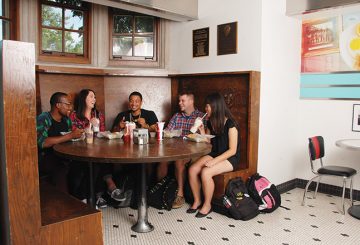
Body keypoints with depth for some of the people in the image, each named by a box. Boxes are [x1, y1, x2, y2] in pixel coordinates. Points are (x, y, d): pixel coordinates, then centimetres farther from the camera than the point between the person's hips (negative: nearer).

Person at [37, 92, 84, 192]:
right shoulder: (43, 119, -10)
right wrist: (70, 136, -25)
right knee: (61, 169, -36)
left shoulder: (66, 120, 12)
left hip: (63, 156, 7)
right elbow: (42, 143, -25)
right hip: (45, 158, -6)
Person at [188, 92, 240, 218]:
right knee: (192, 170, -18)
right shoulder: (210, 123, 7)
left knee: (205, 172, -30)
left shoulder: (230, 124, -15)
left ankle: (207, 205, -7)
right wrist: (202, 131, -4)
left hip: (230, 158, -7)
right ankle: (197, 200, 2)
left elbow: (232, 150, -17)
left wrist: (214, 161, -24)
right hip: (213, 154, 7)